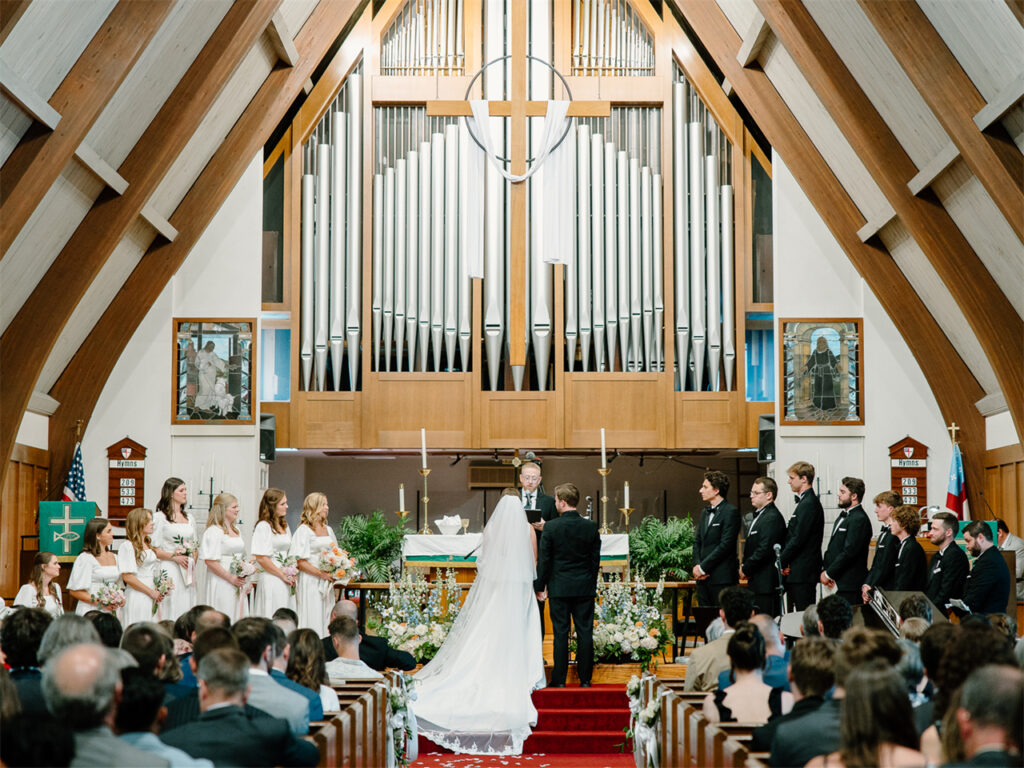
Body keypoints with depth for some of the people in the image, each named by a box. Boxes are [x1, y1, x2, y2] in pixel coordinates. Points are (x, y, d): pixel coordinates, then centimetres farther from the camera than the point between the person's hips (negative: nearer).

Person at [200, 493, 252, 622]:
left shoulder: (236, 530, 16)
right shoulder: (213, 531, -9)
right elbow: (210, 561, -17)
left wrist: (247, 581, 12)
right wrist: (231, 578, -16)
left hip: (239, 583, 8)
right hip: (222, 584, -8)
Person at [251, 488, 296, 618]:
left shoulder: (285, 526, 16)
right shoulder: (263, 527, -9)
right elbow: (261, 558, -15)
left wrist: (293, 575, 6)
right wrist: (283, 575, -11)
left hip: (287, 582, 8)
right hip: (271, 581, -8)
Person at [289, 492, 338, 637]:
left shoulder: (328, 530, 15)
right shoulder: (304, 530, -6)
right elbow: (300, 562, -12)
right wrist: (322, 574, -16)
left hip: (327, 582, 7)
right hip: (310, 582, -7)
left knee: (326, 618, 5)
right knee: (312, 619, -7)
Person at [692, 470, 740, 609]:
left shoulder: (731, 512, -9)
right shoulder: (705, 512, 18)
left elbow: (726, 545, -15)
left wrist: (702, 567, -13)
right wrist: (696, 565, -1)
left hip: (722, 578, -8)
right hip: (703, 577, 8)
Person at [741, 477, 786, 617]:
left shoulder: (773, 517, -14)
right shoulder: (759, 516, 20)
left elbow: (765, 550, -20)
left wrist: (746, 569, -11)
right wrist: (744, 567, 8)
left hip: (766, 584, -10)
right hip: (757, 584, 10)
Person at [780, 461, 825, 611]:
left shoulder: (809, 504, -14)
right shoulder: (805, 502, 18)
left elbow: (798, 539, -19)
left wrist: (781, 562, -11)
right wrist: (784, 561, 7)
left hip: (802, 574, -10)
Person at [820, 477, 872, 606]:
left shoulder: (859, 519, -13)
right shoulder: (843, 516, 19)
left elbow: (849, 552, -19)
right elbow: (832, 549, 21)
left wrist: (828, 574, -13)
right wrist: (824, 569, 8)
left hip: (849, 584, -9)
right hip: (838, 583, 9)